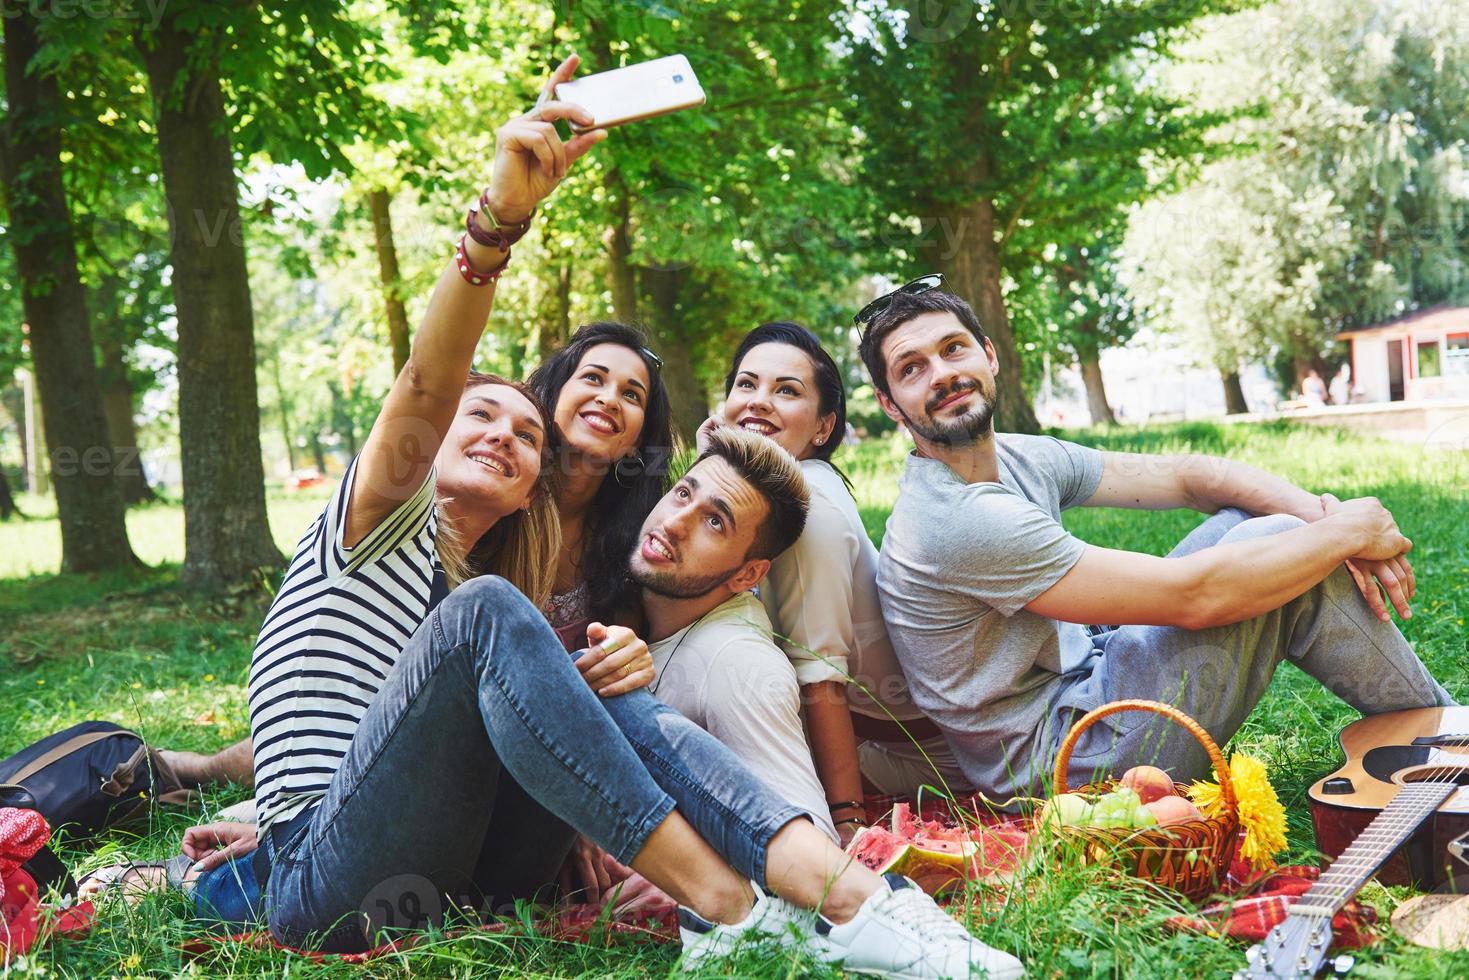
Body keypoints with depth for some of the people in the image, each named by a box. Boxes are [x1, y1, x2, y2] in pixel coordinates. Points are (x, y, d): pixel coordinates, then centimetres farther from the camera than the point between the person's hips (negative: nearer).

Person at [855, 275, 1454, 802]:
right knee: (1275, 542, -14)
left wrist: (1322, 515, -11)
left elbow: (1189, 477, 6)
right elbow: (1192, 596, -26)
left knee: (1262, 519, 5)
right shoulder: (956, 520, -26)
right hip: (1056, 763, -9)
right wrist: (1347, 533, -13)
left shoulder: (1019, 458, 4)